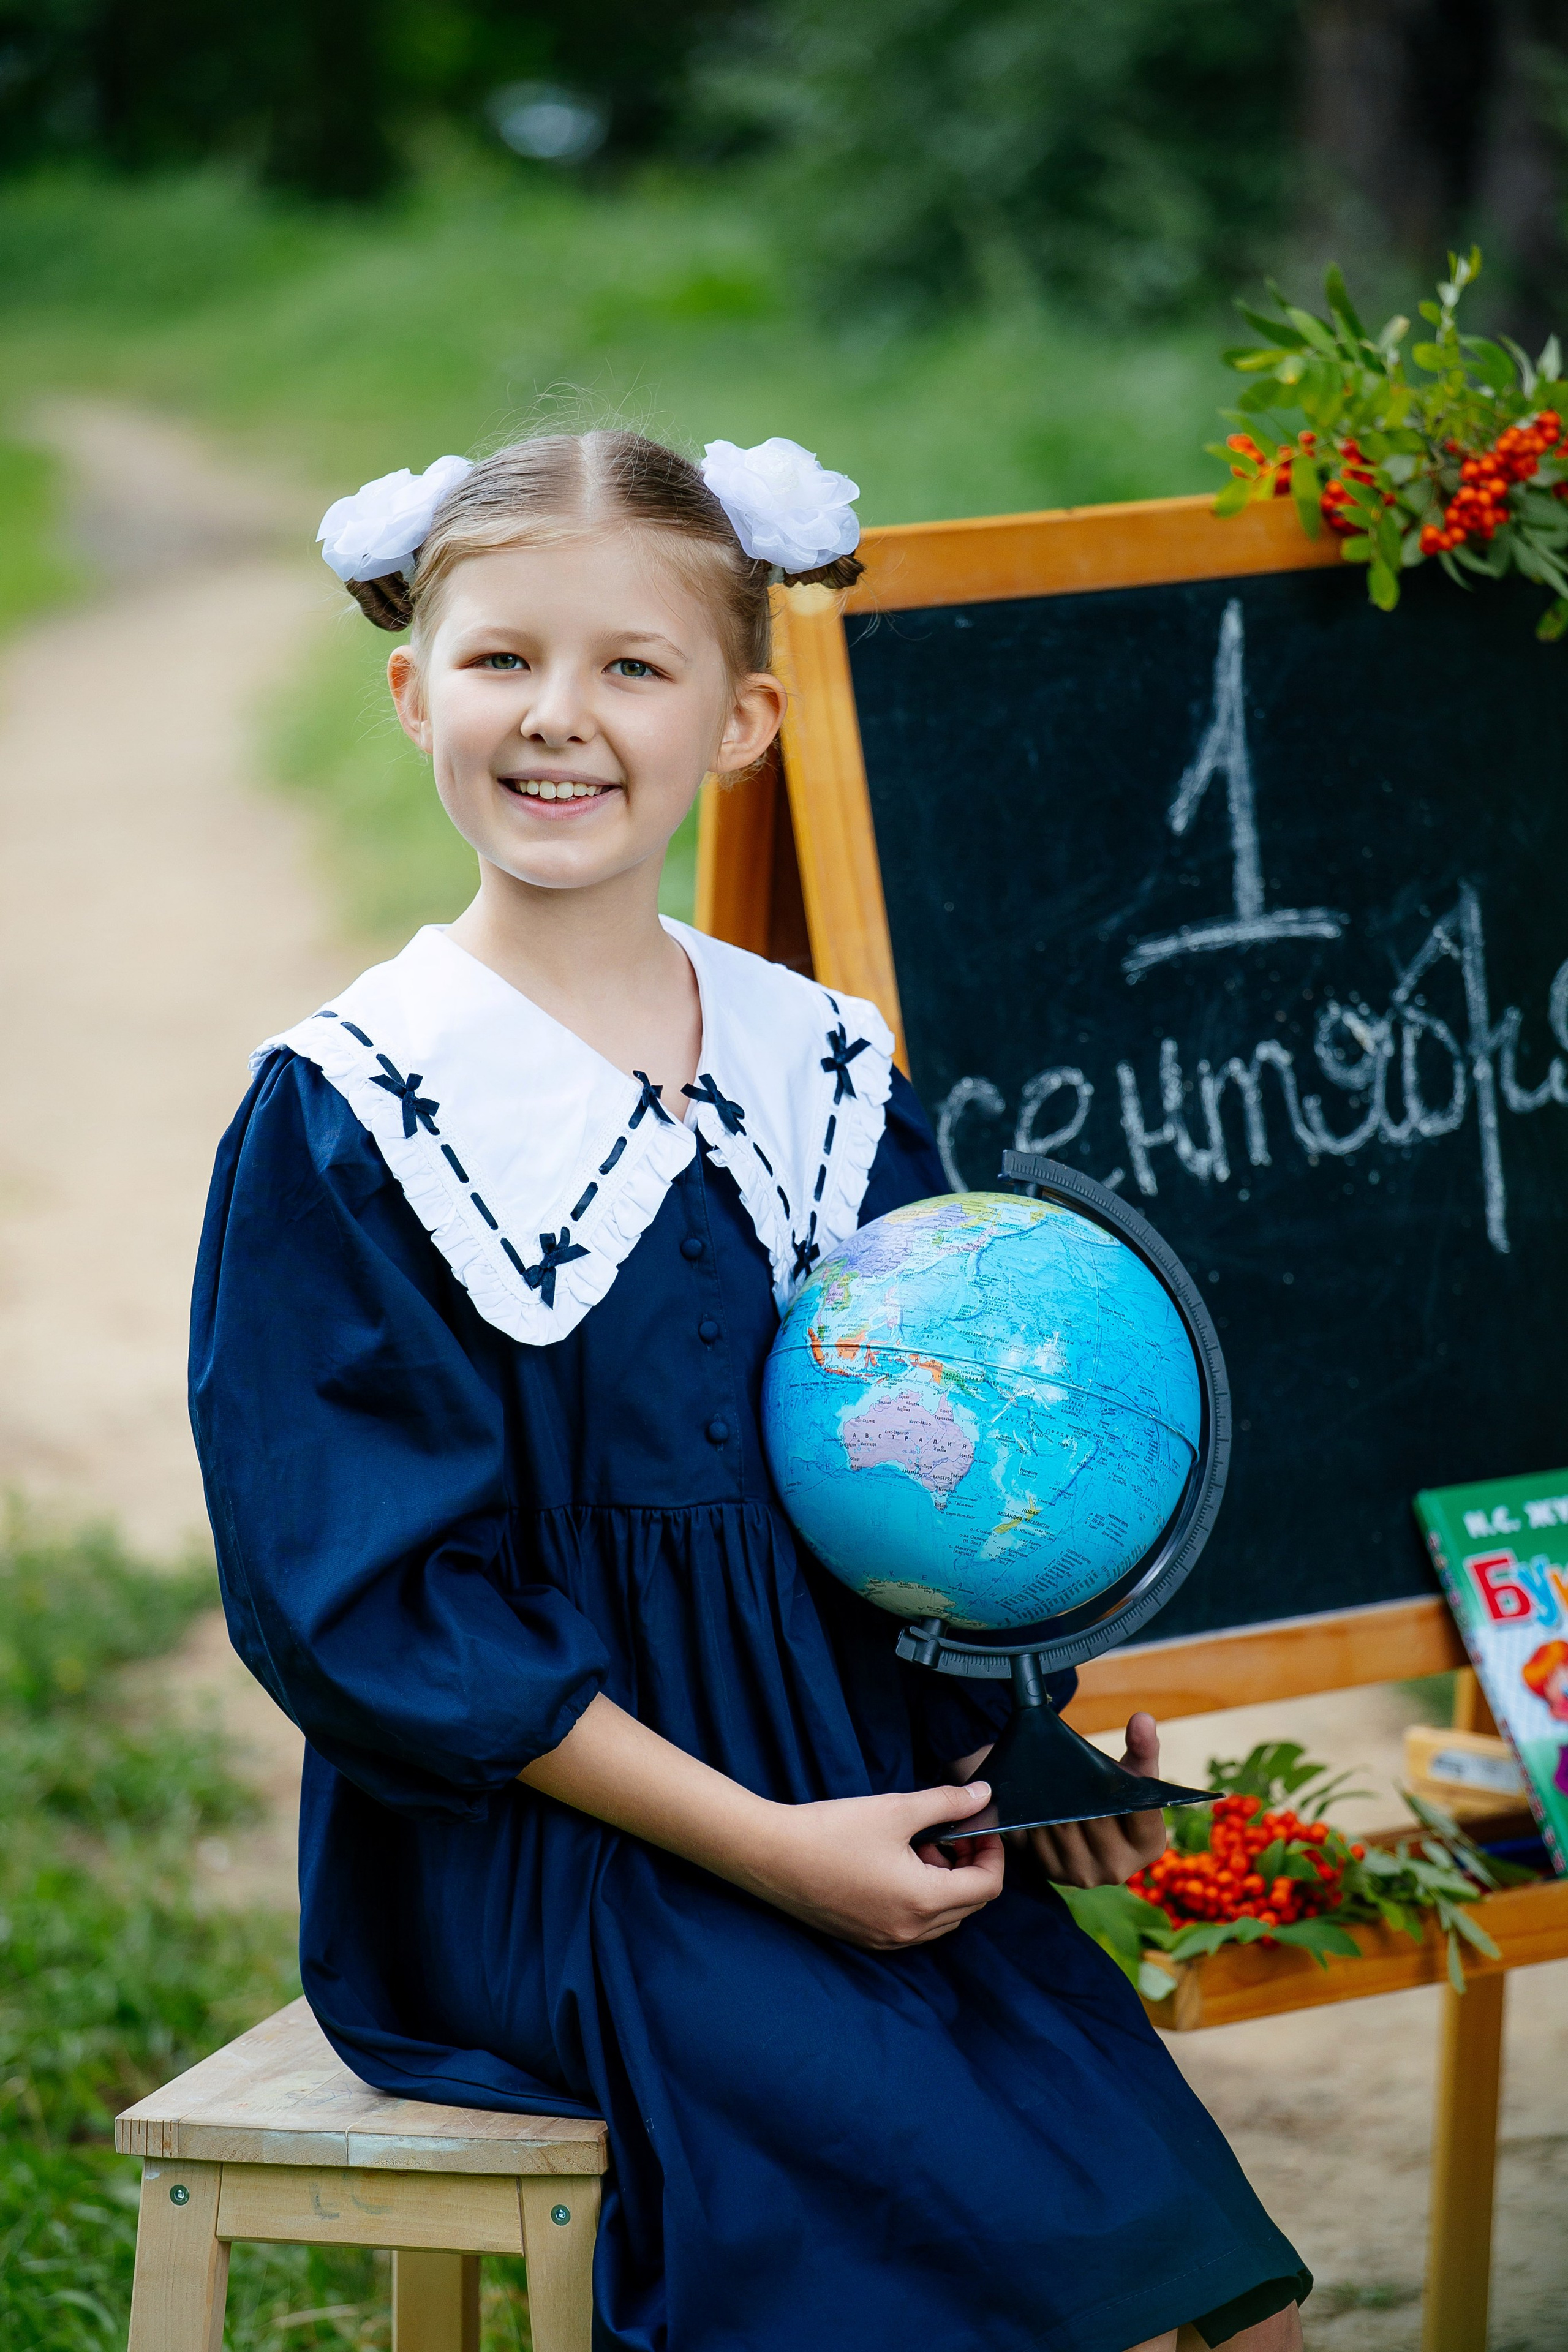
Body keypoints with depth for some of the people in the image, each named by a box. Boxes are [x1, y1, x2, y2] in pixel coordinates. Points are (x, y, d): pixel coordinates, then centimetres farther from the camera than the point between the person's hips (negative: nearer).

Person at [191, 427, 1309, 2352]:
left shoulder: (824, 1076, 8)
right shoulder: (345, 1119, -8)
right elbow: (363, 1599, -11)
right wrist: (760, 1844, -15)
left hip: (867, 1799, 5)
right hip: (536, 1842, -5)